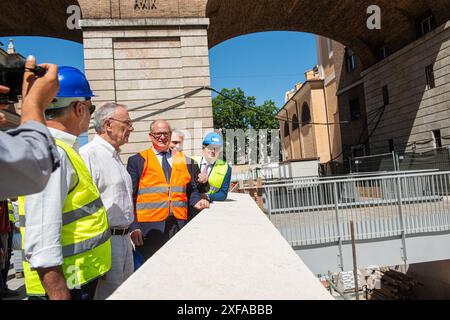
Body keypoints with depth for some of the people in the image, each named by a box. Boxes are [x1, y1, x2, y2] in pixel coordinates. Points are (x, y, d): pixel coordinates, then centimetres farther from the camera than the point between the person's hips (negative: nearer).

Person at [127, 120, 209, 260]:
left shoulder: (183, 160, 11)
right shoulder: (137, 161, 4)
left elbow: (191, 189, 20)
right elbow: (129, 197, -1)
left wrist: (196, 201, -2)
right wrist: (133, 227, -10)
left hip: (179, 225, 3)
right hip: (150, 226, -2)